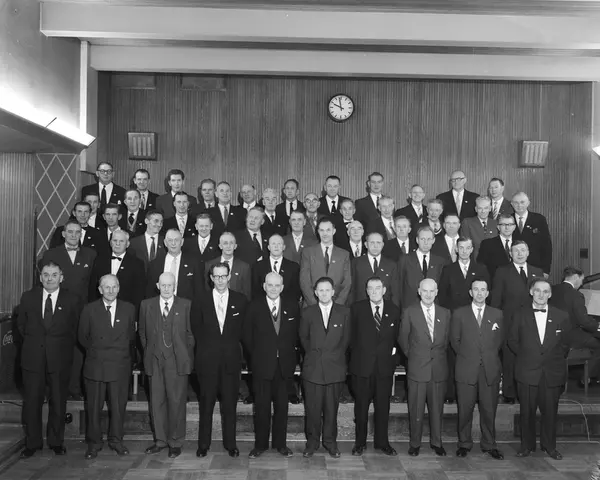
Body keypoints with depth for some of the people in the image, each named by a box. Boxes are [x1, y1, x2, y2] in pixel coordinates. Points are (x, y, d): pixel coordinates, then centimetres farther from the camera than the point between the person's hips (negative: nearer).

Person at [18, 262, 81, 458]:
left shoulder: (72, 300, -2)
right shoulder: (28, 297, 4)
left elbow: (75, 329, 8)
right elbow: (21, 324, 16)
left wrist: (64, 347, 7)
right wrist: (32, 342, 12)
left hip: (60, 359, -1)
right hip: (33, 357, 1)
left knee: (58, 402, 6)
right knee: (31, 402, 4)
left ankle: (56, 442, 21)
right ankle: (32, 443, 18)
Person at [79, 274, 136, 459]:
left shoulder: (128, 309, 5)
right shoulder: (89, 309, 2)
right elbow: (83, 337, 9)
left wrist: (122, 352, 7)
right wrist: (95, 351, 7)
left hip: (120, 366, 1)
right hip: (95, 366, -1)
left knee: (118, 405, 7)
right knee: (93, 407, 5)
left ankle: (116, 440, 23)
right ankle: (94, 443, 19)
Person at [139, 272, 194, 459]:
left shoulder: (185, 305, 0)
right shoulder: (147, 305, 7)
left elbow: (190, 333, 3)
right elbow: (142, 332, 16)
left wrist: (186, 355, 0)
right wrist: (148, 351, 10)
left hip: (177, 361, -2)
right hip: (155, 360, 3)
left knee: (177, 401, 2)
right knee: (156, 401, 8)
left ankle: (175, 442, 13)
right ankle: (160, 440, 22)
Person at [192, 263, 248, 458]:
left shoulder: (241, 301, 3)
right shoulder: (200, 302, 3)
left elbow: (243, 329, 9)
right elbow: (196, 330, 10)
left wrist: (232, 346, 5)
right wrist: (207, 348, 7)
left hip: (231, 359, 0)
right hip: (207, 360, 0)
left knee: (230, 403, 5)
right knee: (206, 404, 5)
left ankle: (230, 444, 17)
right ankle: (203, 445, 17)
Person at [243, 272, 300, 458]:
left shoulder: (292, 305, 0)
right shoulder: (255, 306, -5)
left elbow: (297, 331, 9)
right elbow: (247, 335, 3)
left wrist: (290, 351, 6)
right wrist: (256, 354, 2)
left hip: (285, 364, 2)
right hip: (262, 364, -1)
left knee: (282, 405, 9)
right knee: (261, 406, 5)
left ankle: (280, 443, 22)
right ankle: (260, 444, 18)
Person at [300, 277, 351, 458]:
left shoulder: (344, 312, 4)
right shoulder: (308, 312, 5)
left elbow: (346, 339, 8)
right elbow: (303, 338, 12)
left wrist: (335, 355, 5)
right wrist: (314, 353, 8)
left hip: (335, 367, 0)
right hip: (312, 368, 0)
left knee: (331, 407, 7)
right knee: (312, 408, 4)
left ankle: (330, 441, 23)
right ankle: (312, 442, 19)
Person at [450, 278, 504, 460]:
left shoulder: (497, 314, 9)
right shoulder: (459, 313, 4)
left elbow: (500, 340, 13)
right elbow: (454, 340, 8)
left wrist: (490, 356, 6)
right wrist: (465, 356, 4)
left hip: (490, 369, 1)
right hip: (466, 369, -1)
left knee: (489, 409, 5)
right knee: (465, 409, 3)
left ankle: (489, 445, 18)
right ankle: (464, 444, 16)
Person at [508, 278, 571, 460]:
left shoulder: (561, 317, 3)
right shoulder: (520, 315, 1)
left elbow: (564, 344, 10)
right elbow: (512, 341, 8)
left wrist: (556, 360, 4)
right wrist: (524, 355, 2)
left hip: (552, 373, 1)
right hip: (527, 371, 0)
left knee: (550, 411, 7)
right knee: (527, 411, 6)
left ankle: (549, 446, 24)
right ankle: (527, 445, 21)